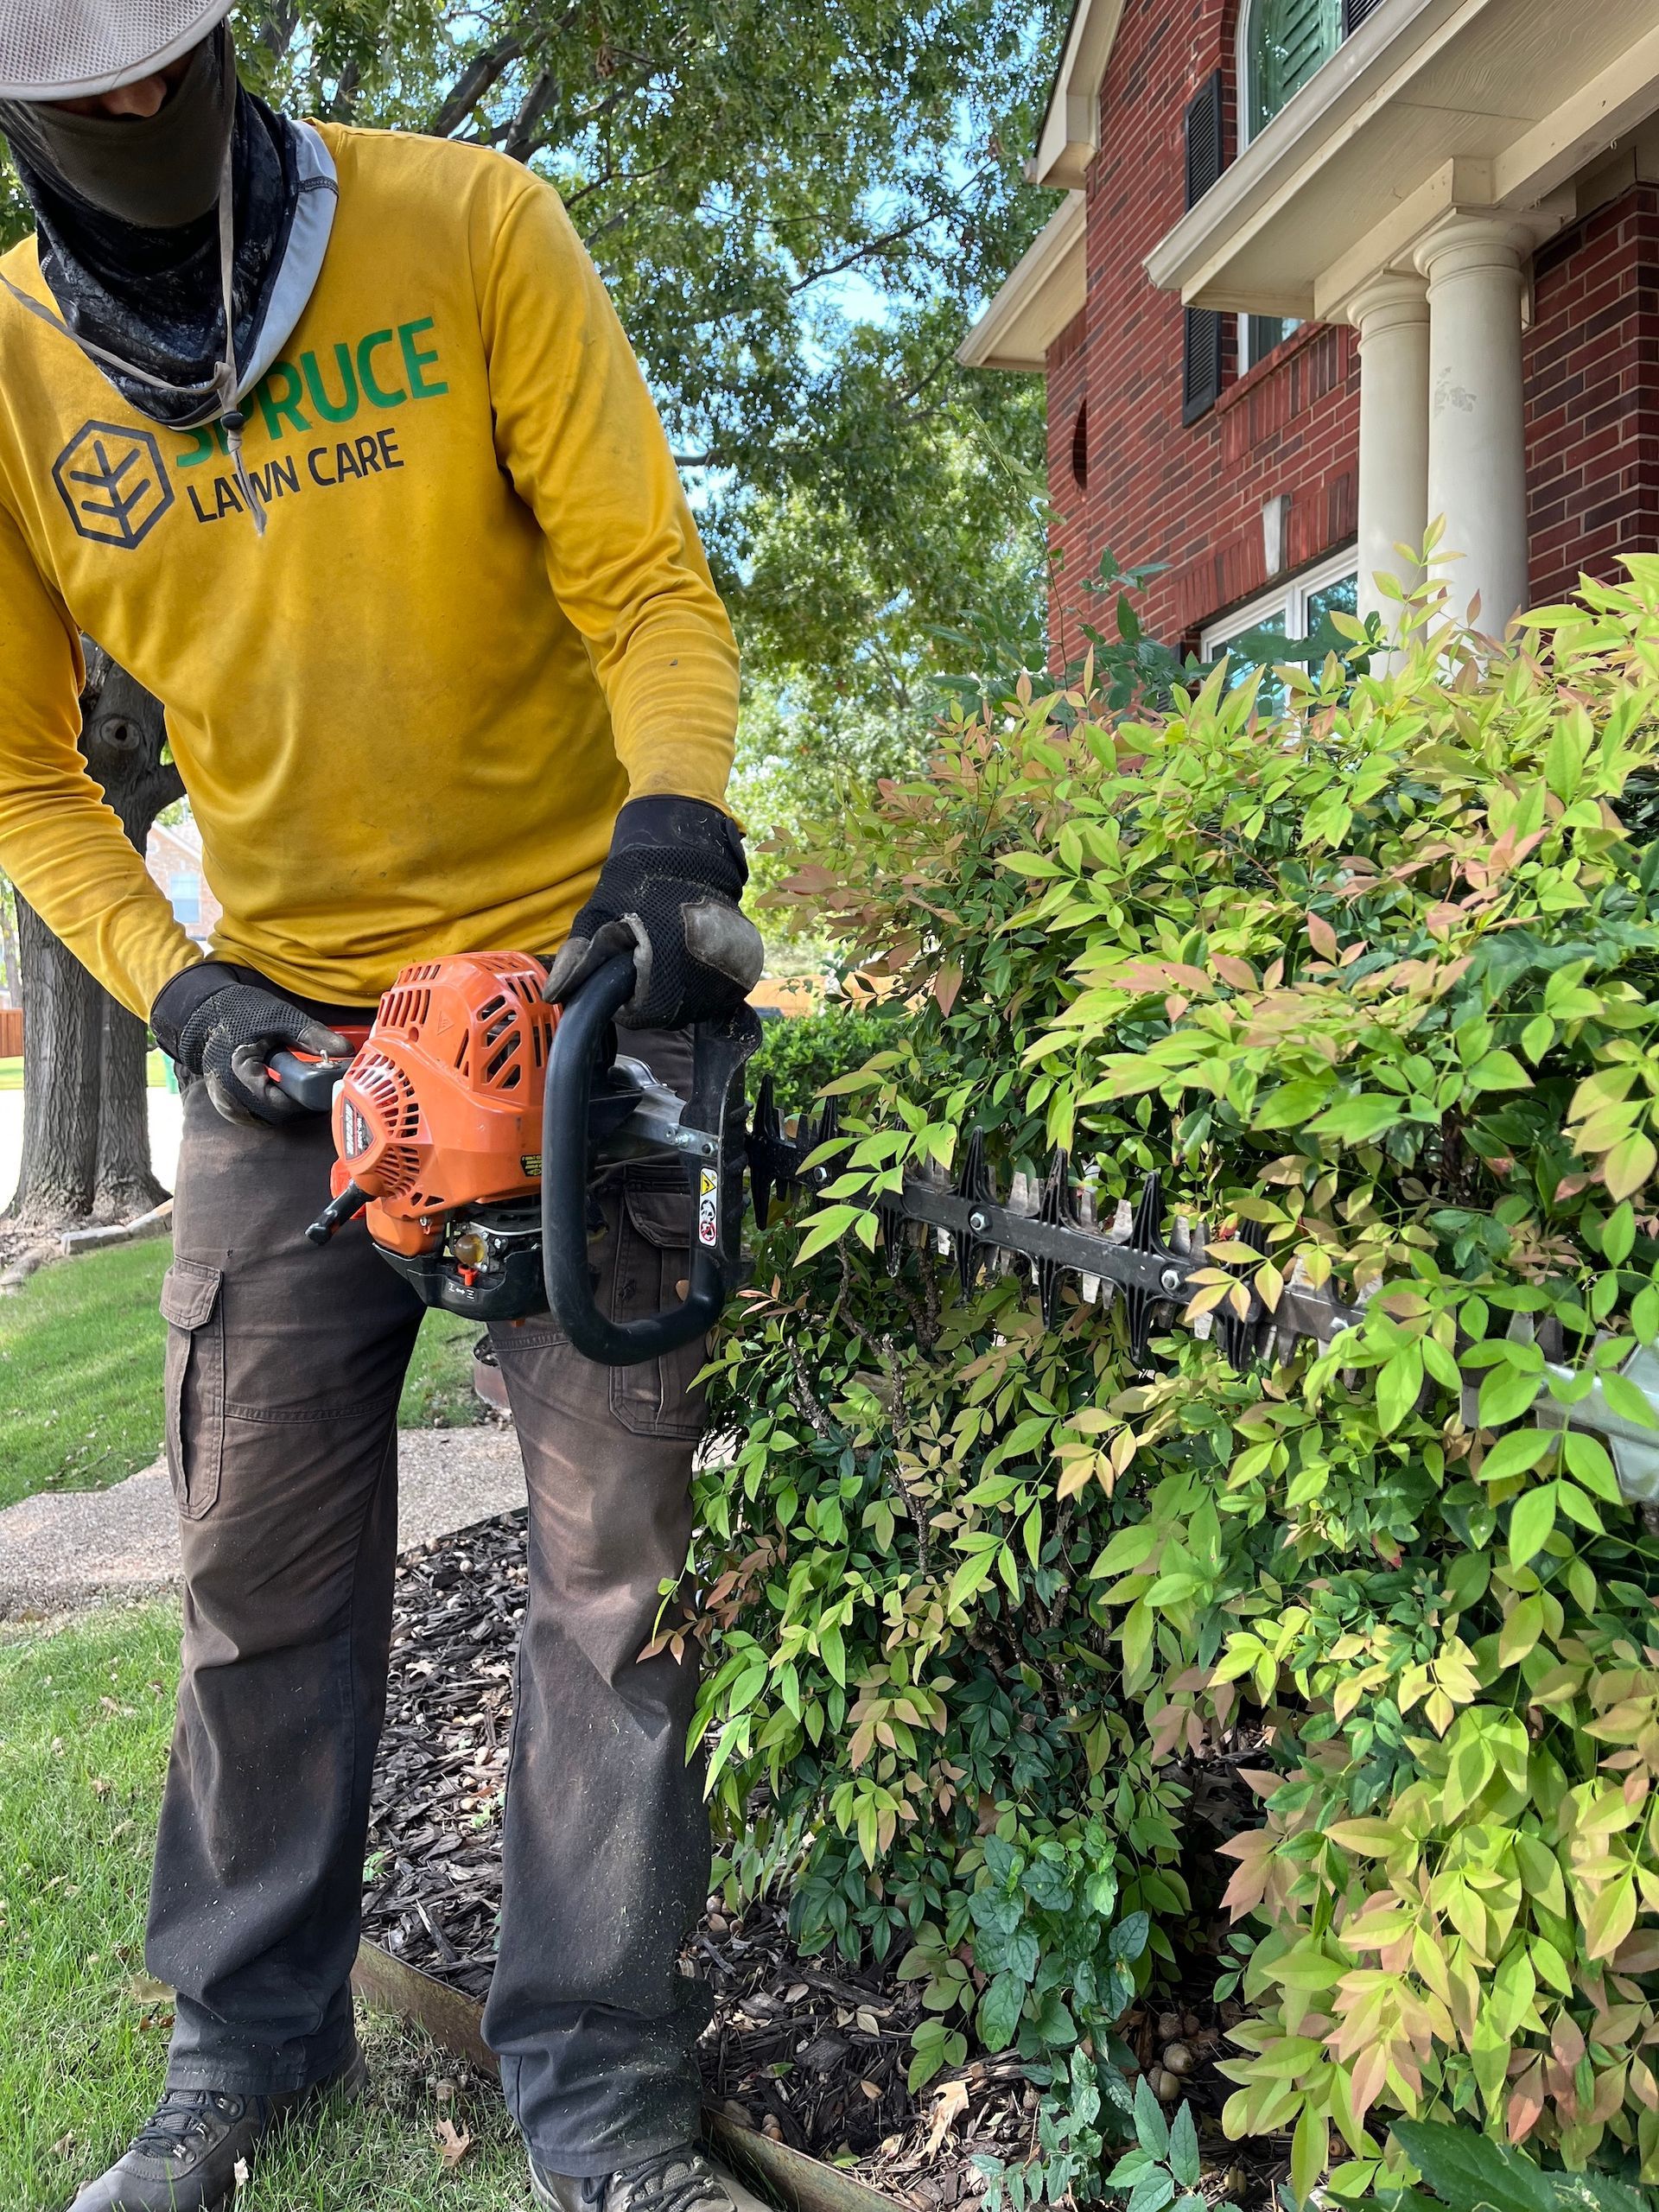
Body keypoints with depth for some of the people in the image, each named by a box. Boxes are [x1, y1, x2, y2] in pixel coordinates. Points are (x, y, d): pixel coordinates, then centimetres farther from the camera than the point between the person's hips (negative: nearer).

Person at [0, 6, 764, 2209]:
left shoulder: (472, 231, -5)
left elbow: (649, 586, -8)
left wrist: (671, 839, -25)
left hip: (572, 984, -2)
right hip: (285, 1026, 3)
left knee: (620, 1552, 0)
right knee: (265, 1563, 10)